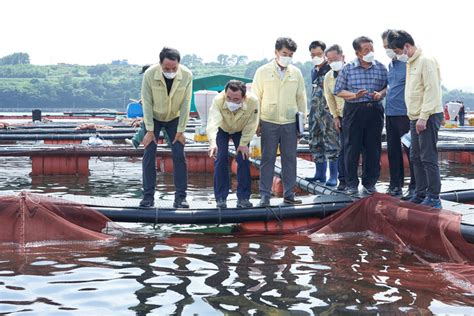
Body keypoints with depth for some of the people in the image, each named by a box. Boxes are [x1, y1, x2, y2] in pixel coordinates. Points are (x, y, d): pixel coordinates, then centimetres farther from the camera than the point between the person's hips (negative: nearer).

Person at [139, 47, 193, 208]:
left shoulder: (187, 75, -24)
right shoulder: (149, 74, -26)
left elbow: (185, 104, -16)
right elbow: (147, 102, -18)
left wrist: (180, 131, -13)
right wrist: (150, 130, -16)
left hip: (174, 118, 1)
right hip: (153, 118, -1)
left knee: (179, 156, -6)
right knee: (149, 155, -7)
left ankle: (180, 197, 1)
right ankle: (148, 196, 2)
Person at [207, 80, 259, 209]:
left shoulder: (253, 101, -37)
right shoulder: (218, 100, -40)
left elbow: (251, 125, -23)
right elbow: (212, 122, -52)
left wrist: (244, 143, -21)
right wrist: (213, 142, -67)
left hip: (241, 131, 1)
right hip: (222, 129, -1)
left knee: (243, 159, -8)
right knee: (220, 159, -11)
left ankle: (243, 197, 3)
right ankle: (221, 198, -2)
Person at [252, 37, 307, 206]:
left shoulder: (296, 73, 7)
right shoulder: (263, 71, 1)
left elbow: (301, 98, 12)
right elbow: (256, 97, 3)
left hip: (290, 122, 2)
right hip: (268, 122, -2)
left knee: (290, 159, 6)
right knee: (267, 159, 1)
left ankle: (289, 194, 16)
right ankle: (265, 195, 8)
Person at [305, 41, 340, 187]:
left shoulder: (331, 69, -8)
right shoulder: (314, 71, 16)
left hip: (328, 110, -8)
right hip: (315, 111, 8)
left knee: (331, 141, -9)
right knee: (316, 142, 11)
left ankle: (333, 176, -6)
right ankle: (320, 173, 20)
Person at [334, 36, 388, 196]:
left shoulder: (381, 67, 7)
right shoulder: (348, 68, 1)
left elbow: (388, 86, 12)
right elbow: (338, 91, 1)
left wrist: (380, 94, -9)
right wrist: (354, 95, -13)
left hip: (374, 110, 2)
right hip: (353, 110, -2)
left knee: (373, 148, 5)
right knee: (352, 148, 0)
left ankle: (369, 183, 16)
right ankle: (351, 184, 9)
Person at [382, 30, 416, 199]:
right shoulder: (390, 65, 15)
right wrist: (382, 93, 12)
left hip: (405, 113, -8)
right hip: (390, 113, 8)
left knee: (411, 150, -1)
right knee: (393, 150, 13)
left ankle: (415, 187, 7)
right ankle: (395, 185, 23)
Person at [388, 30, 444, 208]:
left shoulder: (426, 61, -13)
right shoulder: (410, 63, 15)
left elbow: (432, 90, -18)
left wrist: (423, 117, -21)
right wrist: (414, 117, 12)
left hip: (428, 117, -9)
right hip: (415, 118, 9)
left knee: (428, 158, -6)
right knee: (416, 157, 11)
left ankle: (434, 198, 0)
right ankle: (421, 194, 20)